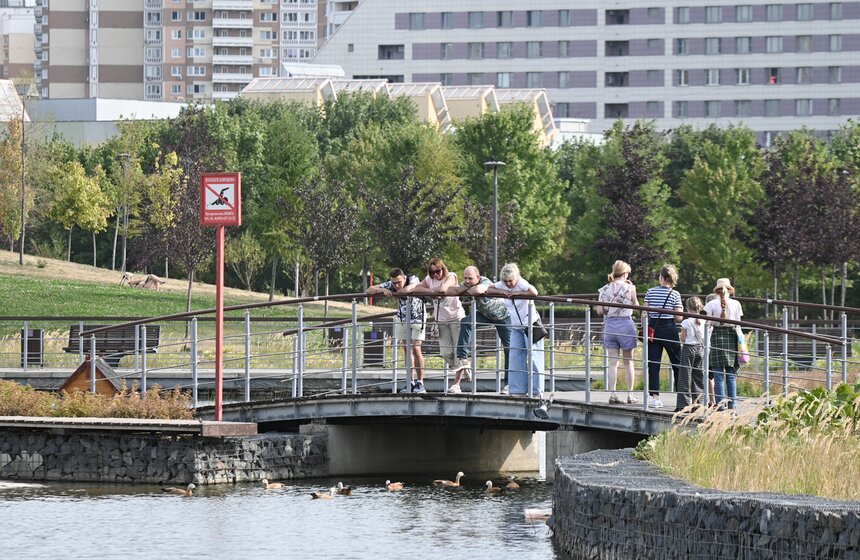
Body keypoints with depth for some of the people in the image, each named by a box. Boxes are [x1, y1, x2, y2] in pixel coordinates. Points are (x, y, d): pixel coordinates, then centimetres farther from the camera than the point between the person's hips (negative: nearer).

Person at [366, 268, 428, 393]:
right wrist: (383, 290, -32)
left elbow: (407, 289, -49)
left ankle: (420, 383, -7)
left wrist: (394, 293, -28)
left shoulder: (413, 280, -26)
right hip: (402, 318, 4)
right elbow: (369, 290, -14)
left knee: (416, 349, -12)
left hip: (417, 318, -4)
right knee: (406, 350, 3)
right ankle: (411, 383, 7)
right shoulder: (390, 284, -14)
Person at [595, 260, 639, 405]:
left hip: (609, 325, 2)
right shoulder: (629, 288, -6)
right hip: (625, 324, -2)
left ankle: (612, 394, -1)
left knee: (613, 362, 5)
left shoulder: (604, 290, 2)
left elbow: (599, 311, 0)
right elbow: (636, 306, 6)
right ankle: (630, 395, 9)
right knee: (628, 361, 8)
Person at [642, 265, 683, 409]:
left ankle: (654, 397, -5)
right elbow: (679, 317, -8)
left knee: (653, 364, 2)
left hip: (653, 328, 2)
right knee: (677, 364, 10)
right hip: (669, 329, -1)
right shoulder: (675, 294, -6)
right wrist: (681, 311, 14)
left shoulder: (651, 292, 0)